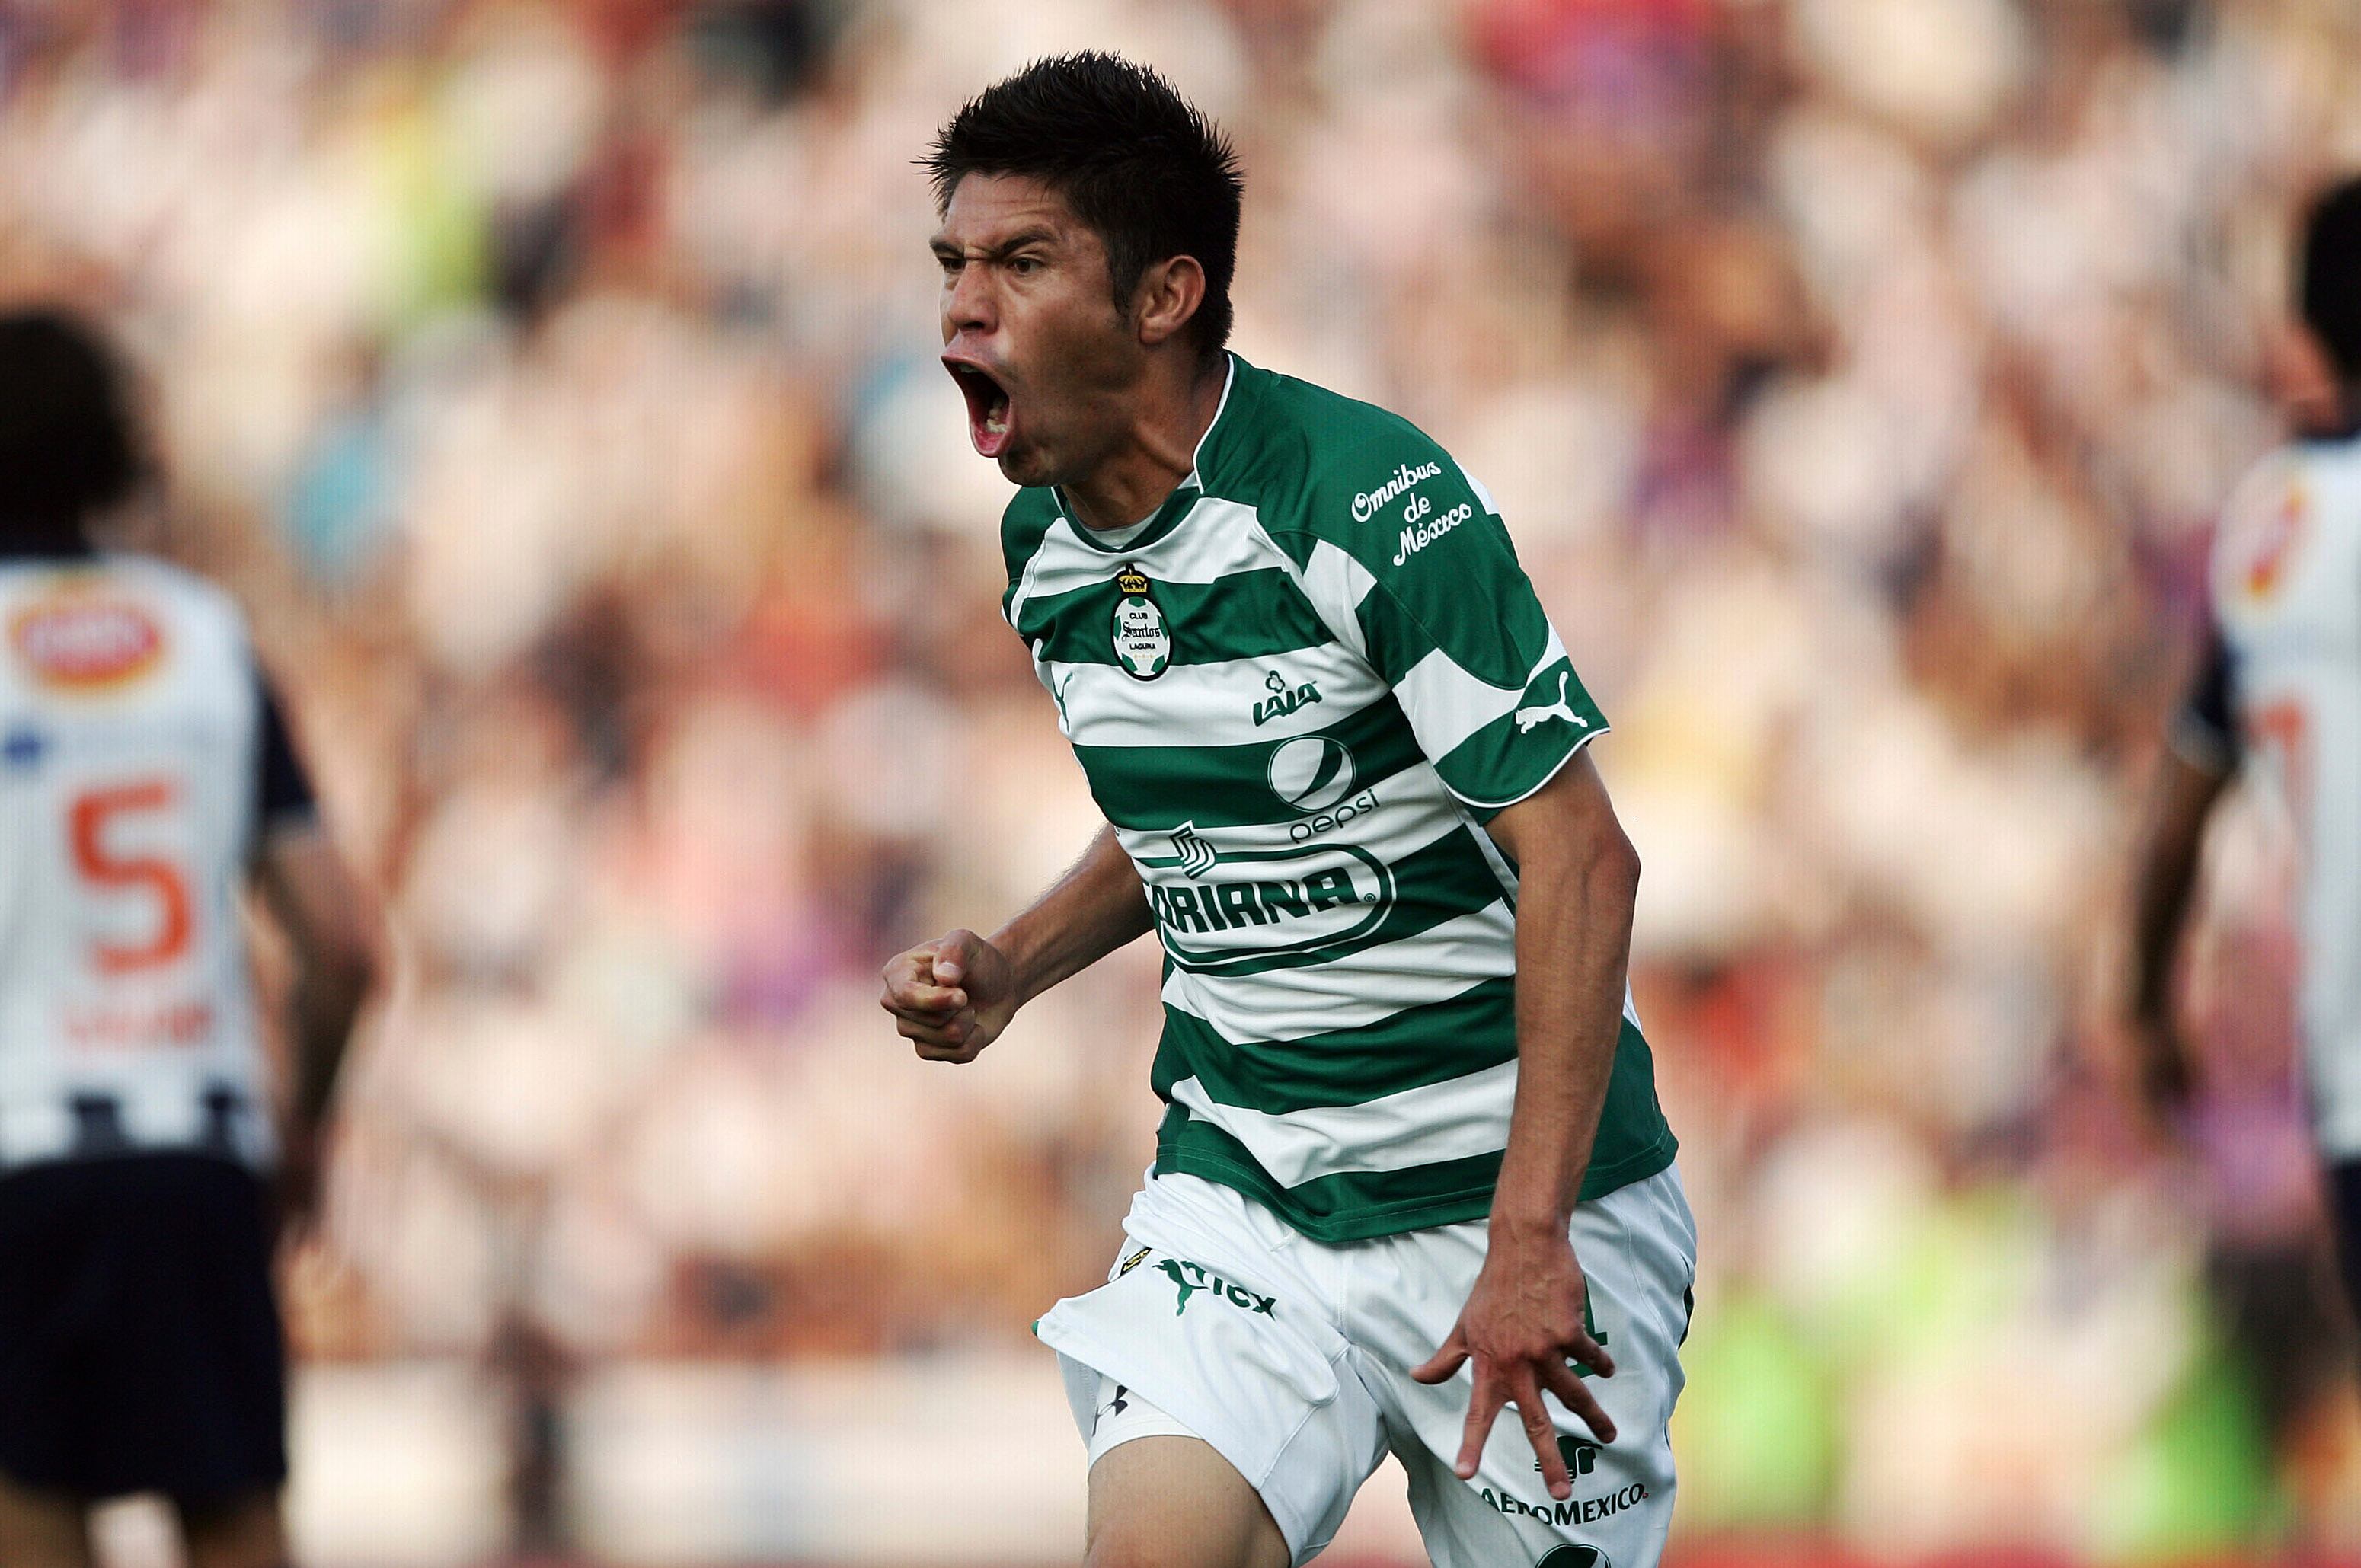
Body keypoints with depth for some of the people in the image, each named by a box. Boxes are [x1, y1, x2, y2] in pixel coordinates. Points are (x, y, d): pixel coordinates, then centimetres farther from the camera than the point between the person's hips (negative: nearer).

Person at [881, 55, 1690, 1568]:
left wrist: (1529, 1243, -24)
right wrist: (1008, 970, 4)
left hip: (1508, 1206, -5)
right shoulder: (1049, 548, 5)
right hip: (1240, 1195, 5)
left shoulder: (1365, 498, -18)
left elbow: (1581, 857, -20)